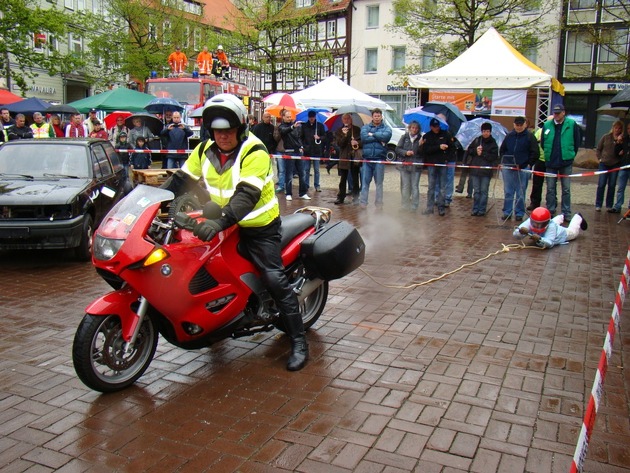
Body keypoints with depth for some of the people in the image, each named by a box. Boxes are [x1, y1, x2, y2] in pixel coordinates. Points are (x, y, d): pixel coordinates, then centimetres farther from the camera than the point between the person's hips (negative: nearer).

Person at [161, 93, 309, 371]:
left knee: (275, 280, -12)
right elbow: (182, 179, 5)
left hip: (259, 226, -7)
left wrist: (220, 222, -47)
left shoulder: (254, 152, -21)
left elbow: (247, 195, -33)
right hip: (224, 223, 7)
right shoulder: (206, 150, 1)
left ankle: (298, 342, -2)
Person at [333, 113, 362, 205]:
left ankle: (355, 198, 9)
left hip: (355, 156, 0)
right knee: (343, 179, 5)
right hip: (344, 157, 0)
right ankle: (340, 198, 11)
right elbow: (339, 144, -4)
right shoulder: (339, 131, 5)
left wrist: (357, 143, -12)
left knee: (355, 179, 3)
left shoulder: (357, 129, 5)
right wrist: (344, 135, -18)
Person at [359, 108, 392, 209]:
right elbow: (363, 137, -8)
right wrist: (379, 139, -9)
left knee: (379, 183, 5)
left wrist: (372, 134, -6)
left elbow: (387, 136, -13)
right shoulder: (365, 127, 11)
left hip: (379, 159, -1)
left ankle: (379, 203, 11)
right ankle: (363, 203, 5)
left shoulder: (386, 128, 9)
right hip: (367, 159, 1)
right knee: (365, 182, 1)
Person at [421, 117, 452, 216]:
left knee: (442, 187, 2)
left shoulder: (445, 134, 7)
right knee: (431, 187, 4)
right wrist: (439, 147, -16)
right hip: (432, 164, 0)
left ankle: (441, 207, 8)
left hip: (443, 163, 0)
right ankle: (430, 207, 9)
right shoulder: (427, 136, 7)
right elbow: (426, 150, -7)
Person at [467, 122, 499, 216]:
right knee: (476, 191, 8)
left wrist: (482, 153, -14)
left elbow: (494, 157, -8)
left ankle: (482, 210, 8)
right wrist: (475, 150, -9)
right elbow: (469, 150, 9)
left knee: (484, 191, 1)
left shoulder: (493, 143, 0)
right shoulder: (476, 140, 8)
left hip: (486, 171, -2)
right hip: (475, 169, 3)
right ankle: (475, 209, 15)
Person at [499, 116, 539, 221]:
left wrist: (529, 164, -8)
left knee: (521, 193, 4)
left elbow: (535, 153, -1)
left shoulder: (529, 137, 0)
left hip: (523, 169, -3)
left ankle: (519, 213, 11)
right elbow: (502, 150, 16)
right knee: (508, 192, 7)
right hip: (508, 168, 3)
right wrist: (503, 162, 7)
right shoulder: (509, 136, 9)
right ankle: (507, 212, 15)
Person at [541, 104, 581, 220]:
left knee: (566, 189, 4)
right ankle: (550, 210, 17)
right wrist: (548, 154, 10)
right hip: (550, 162, 2)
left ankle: (566, 213, 10)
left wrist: (571, 155, 4)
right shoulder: (547, 125, 0)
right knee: (550, 188, 8)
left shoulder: (572, 124, -4)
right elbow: (542, 142, 11)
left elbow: (577, 142, 2)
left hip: (566, 162, -2)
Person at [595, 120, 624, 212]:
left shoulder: (622, 140, -1)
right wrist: (600, 158, -2)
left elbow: (621, 152, 0)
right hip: (604, 164, 0)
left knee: (612, 186, 6)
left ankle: (609, 206, 12)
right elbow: (598, 149, 9)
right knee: (601, 185, 1)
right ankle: (598, 205, 7)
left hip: (615, 165, 0)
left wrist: (619, 143, -15)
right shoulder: (606, 137, 2)